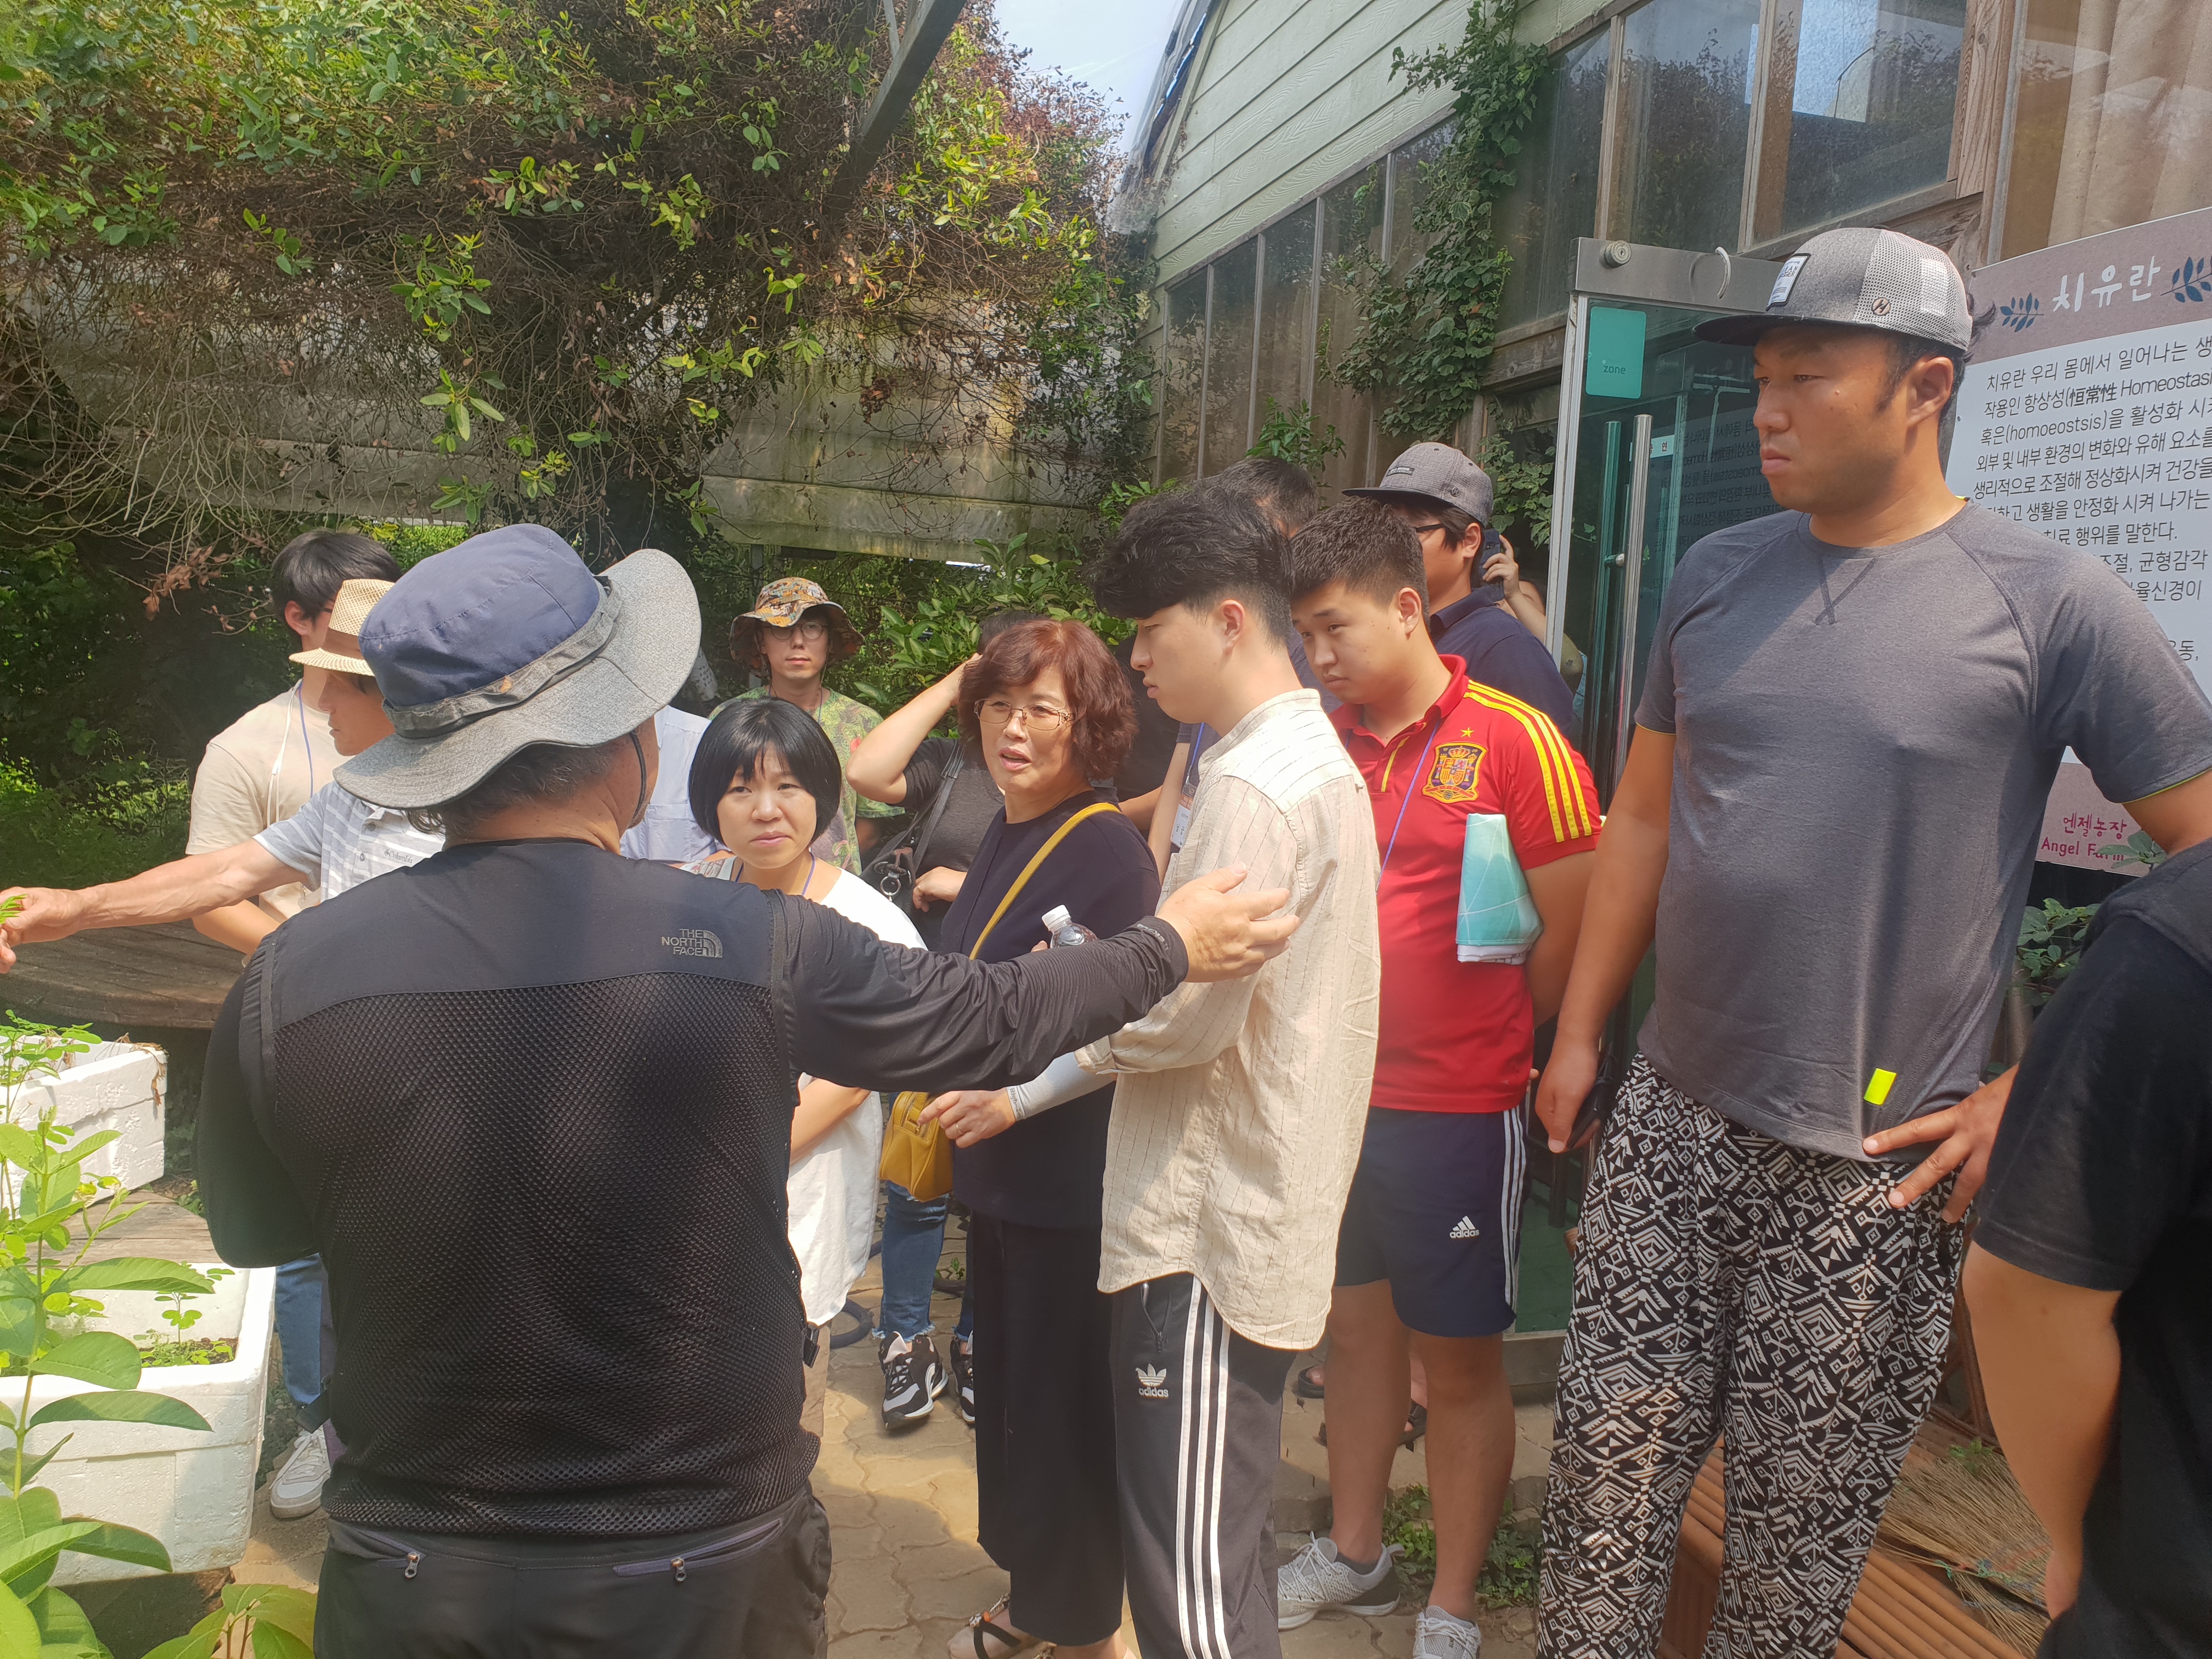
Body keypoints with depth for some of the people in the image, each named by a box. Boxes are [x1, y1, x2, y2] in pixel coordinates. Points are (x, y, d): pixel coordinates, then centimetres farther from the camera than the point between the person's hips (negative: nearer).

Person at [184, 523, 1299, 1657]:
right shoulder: (751, 947, -20)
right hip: (707, 1565, 0)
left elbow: (248, 1233, 4)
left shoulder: (288, 977, -16)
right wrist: (1173, 944, 14)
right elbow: (994, 1019, -3)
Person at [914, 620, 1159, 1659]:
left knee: (1064, 1404, 6)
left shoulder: (1108, 850, -17)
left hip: (1071, 1182, -8)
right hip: (995, 1175, 8)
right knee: (1005, 1387, 20)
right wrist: (950, 1106, 20)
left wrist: (1016, 1099, -26)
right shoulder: (1003, 833, 7)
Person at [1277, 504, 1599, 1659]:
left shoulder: (1514, 741, -12)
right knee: (1356, 1322, 19)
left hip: (1459, 1107, -5)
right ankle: (1355, 1553, 39)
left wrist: (1484, 1039, -1)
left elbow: (1574, 926, -10)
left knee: (1458, 1360, 9)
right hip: (1337, 1091, 5)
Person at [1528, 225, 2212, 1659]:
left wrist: (2039, 1088, -8)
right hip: (1669, 1125, 4)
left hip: (1872, 1167, -3)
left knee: (1801, 1529, 13)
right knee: (1607, 1470, 12)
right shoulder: (1716, 577, 5)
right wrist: (1579, 1033, 11)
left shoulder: (2051, 605, -8)